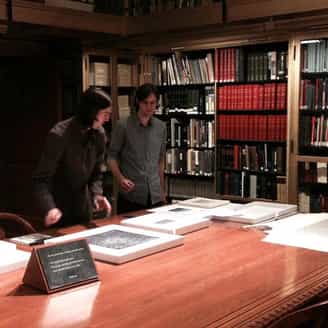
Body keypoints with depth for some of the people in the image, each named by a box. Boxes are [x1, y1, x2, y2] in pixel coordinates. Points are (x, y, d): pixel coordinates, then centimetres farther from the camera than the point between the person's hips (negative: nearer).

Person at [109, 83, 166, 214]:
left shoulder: (161, 127, 9)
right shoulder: (123, 126, -5)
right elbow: (112, 156, -1)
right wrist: (120, 178, -18)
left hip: (155, 196, 4)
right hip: (131, 195, -4)